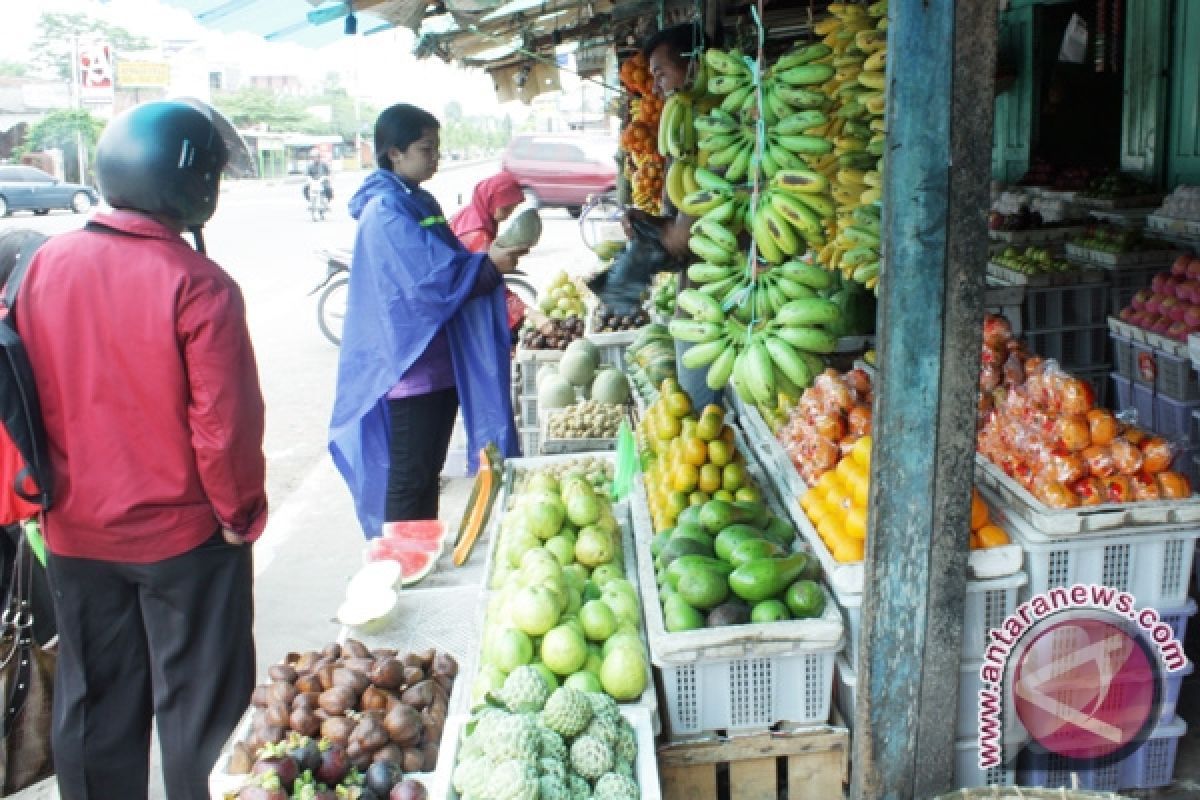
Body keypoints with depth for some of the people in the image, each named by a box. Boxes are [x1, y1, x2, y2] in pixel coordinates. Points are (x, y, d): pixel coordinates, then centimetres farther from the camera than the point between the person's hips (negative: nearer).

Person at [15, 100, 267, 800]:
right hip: (182, 533, -5)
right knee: (198, 702, 11)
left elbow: (33, 394, 4)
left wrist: (60, 492, 15)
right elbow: (224, 420, -20)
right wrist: (239, 512, -5)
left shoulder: (49, 264, -4)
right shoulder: (198, 285, -21)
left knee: (93, 698, 19)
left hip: (77, 530, 5)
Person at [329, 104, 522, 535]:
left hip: (440, 360, 9)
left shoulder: (420, 202, 14)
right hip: (410, 365, -9)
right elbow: (428, 280, -23)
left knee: (429, 469, 17)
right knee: (408, 477, 0)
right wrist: (488, 264, -24)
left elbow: (448, 264, 19)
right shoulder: (386, 211, -15)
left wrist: (491, 259, 3)